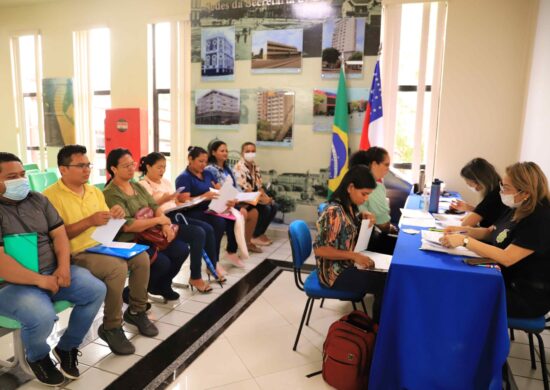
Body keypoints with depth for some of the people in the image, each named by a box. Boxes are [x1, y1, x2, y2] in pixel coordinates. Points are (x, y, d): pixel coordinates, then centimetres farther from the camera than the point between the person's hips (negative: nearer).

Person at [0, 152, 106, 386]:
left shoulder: (38, 200, 9)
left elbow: (59, 234, 7)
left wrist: (63, 267, -11)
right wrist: (40, 280, -21)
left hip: (52, 272, 6)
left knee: (97, 290, -10)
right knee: (42, 316, -33)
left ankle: (67, 347, 12)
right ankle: (36, 357, 6)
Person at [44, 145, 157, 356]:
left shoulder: (95, 191, 13)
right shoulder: (51, 195, -10)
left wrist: (115, 216, -7)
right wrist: (89, 221, -23)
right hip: (76, 254, -7)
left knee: (141, 257, -13)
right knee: (117, 267, -31)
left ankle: (136, 311, 7)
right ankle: (111, 327, -11)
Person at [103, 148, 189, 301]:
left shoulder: (137, 186, 13)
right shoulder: (111, 194, -14)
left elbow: (154, 206, 8)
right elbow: (127, 225, -23)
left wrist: (166, 225, -13)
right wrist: (158, 220, -17)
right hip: (128, 242, -8)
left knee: (182, 250, -7)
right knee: (162, 262, -24)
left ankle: (162, 285, 16)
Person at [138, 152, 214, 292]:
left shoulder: (165, 182, 22)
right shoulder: (143, 185, -3)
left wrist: (182, 202, 0)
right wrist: (163, 199, -22)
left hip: (176, 215, 8)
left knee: (208, 228, -11)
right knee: (198, 233, -24)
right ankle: (195, 278, -13)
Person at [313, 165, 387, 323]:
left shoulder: (349, 206, 2)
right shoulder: (334, 211, -24)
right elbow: (320, 249, -25)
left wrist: (363, 216, 3)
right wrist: (355, 256, -28)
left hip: (347, 264, 9)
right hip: (336, 272, -9)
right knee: (385, 282, -15)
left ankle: (378, 322, 15)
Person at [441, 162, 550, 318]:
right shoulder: (517, 209, 3)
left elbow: (506, 258, -32)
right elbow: (490, 233, 16)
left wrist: (464, 240, -31)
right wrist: (462, 230, -2)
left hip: (528, 296, -8)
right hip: (507, 278, 8)